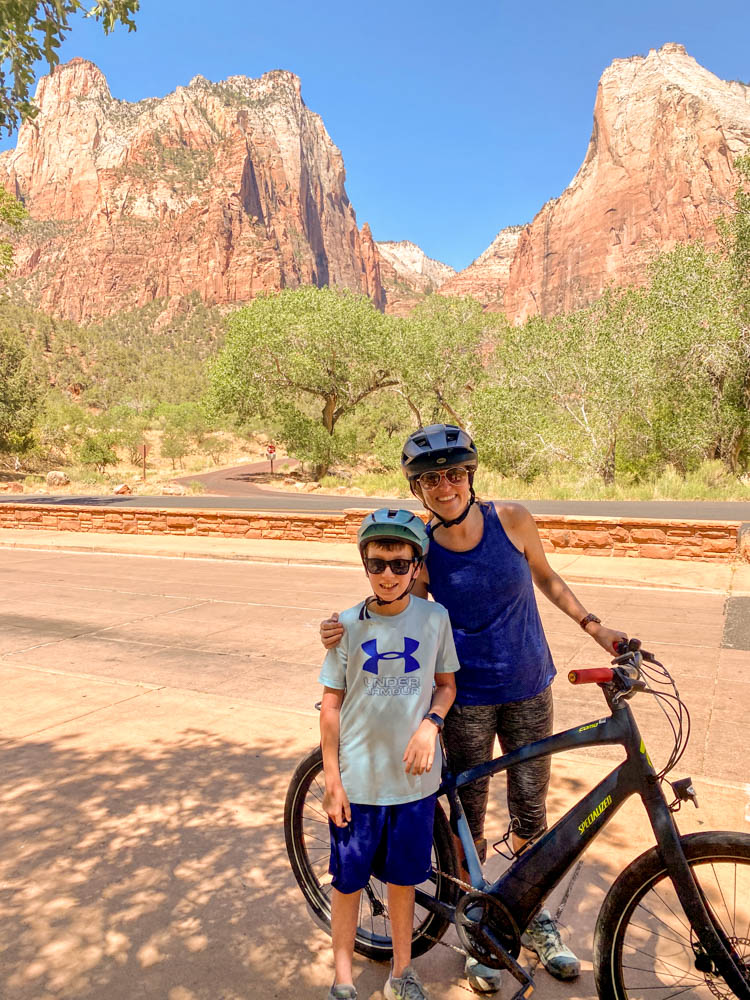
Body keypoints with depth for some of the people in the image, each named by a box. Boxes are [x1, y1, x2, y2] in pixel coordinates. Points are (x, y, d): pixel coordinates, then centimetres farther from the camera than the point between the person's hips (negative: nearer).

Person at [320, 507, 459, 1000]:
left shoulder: (434, 618, -7)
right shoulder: (349, 624, -10)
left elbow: (446, 683, 6)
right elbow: (332, 703, -4)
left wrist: (430, 723, -13)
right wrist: (331, 779, -4)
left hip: (414, 776, 1)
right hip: (358, 780, -1)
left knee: (403, 879, 17)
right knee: (348, 881, 13)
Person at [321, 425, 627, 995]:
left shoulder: (512, 520, -10)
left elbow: (546, 577, 7)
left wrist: (595, 627, 4)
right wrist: (347, 631, -20)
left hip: (529, 691, 2)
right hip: (467, 698, -1)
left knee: (530, 811, 15)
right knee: (470, 817, 10)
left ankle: (533, 917, 41)